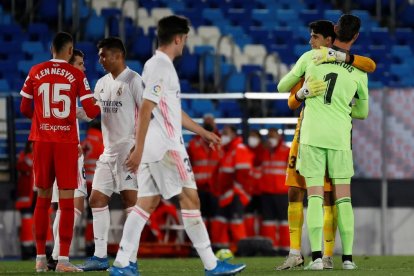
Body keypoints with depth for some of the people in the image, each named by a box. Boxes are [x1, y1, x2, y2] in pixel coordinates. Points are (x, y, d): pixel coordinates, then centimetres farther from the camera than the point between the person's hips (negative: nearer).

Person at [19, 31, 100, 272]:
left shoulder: (35, 72, 4)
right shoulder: (77, 75, -3)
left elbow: (25, 109, 11)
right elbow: (91, 111, -6)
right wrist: (100, 107, 17)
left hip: (42, 140, 3)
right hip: (67, 142, -3)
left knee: (43, 198, 12)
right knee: (67, 200, -1)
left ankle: (41, 258, 13)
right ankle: (63, 259, -6)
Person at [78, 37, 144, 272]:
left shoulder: (133, 80, -9)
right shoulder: (103, 83, 15)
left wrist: (139, 146, -20)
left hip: (128, 148, -9)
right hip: (109, 151, 9)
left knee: (130, 199, -7)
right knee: (97, 199, 6)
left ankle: (131, 259, -6)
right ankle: (100, 257, 10)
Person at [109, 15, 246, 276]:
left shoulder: (159, 65, 19)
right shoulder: (161, 66, -12)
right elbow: (145, 109, -19)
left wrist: (203, 132, 32)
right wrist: (139, 149, -22)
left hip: (153, 148, 10)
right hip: (166, 147, -10)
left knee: (146, 204, 6)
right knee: (190, 200, -5)